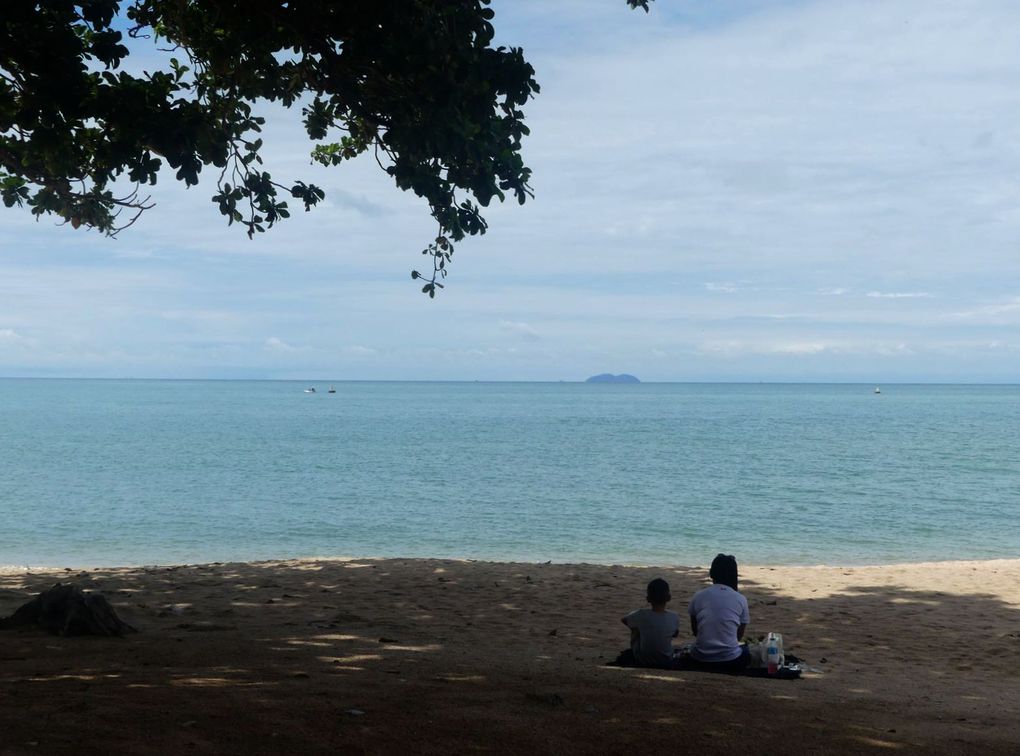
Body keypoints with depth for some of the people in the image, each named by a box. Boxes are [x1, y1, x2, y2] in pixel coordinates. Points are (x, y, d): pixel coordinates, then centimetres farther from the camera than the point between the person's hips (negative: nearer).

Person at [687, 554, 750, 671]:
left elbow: (694, 630, 9)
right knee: (746, 652, 33)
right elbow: (740, 636, 7)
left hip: (701, 659, 2)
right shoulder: (741, 600, -4)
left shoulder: (698, 596, -2)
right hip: (730, 661, -2)